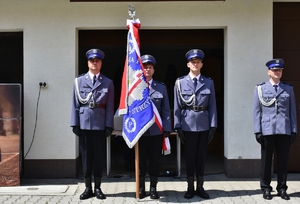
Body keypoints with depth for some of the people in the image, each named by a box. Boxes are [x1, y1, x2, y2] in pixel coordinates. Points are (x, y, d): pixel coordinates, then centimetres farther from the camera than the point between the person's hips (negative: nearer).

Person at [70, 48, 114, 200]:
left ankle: (97, 188, 15)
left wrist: (109, 125, -4)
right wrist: (75, 123, -2)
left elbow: (110, 106, 3)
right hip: (84, 123, 0)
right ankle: (88, 188, 14)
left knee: (99, 156, 5)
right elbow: (75, 104, 4)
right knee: (86, 156, 5)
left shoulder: (108, 82, 6)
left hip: (100, 124, 0)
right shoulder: (79, 81, 7)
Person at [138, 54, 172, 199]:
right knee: (140, 160, 7)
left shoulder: (161, 87, 8)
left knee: (154, 160, 7)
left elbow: (166, 111, 6)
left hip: (156, 131, 1)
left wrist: (166, 130, 0)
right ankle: (141, 188, 20)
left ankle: (153, 188, 18)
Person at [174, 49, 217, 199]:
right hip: (188, 125, -1)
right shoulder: (180, 82, 2)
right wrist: (178, 126, -4)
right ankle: (190, 188, 16)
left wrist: (213, 126, -2)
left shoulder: (209, 83, 5)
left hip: (204, 125, 1)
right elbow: (177, 106, 0)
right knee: (189, 157, 5)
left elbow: (212, 106, 3)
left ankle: (200, 187, 18)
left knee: (201, 156, 8)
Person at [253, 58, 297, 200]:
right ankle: (266, 189, 14)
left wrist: (294, 130, 3)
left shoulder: (288, 89, 9)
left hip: (284, 130, 1)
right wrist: (257, 131, -4)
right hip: (267, 130, -1)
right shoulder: (260, 88, 5)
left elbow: (293, 111, 8)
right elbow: (256, 111, 2)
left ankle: (282, 188, 15)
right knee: (266, 161, 5)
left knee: (283, 160, 5)